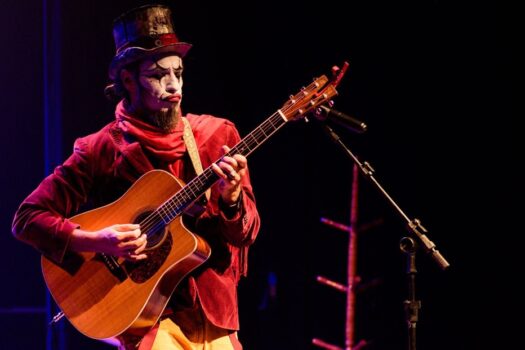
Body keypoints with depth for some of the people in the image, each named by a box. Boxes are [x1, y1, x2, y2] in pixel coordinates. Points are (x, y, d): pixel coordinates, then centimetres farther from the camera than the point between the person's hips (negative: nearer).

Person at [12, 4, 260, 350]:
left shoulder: (217, 135, 4)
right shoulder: (101, 150, -4)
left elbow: (247, 233, 2)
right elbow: (28, 217, -5)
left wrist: (231, 198, -19)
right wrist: (95, 241, -19)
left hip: (214, 317, 4)